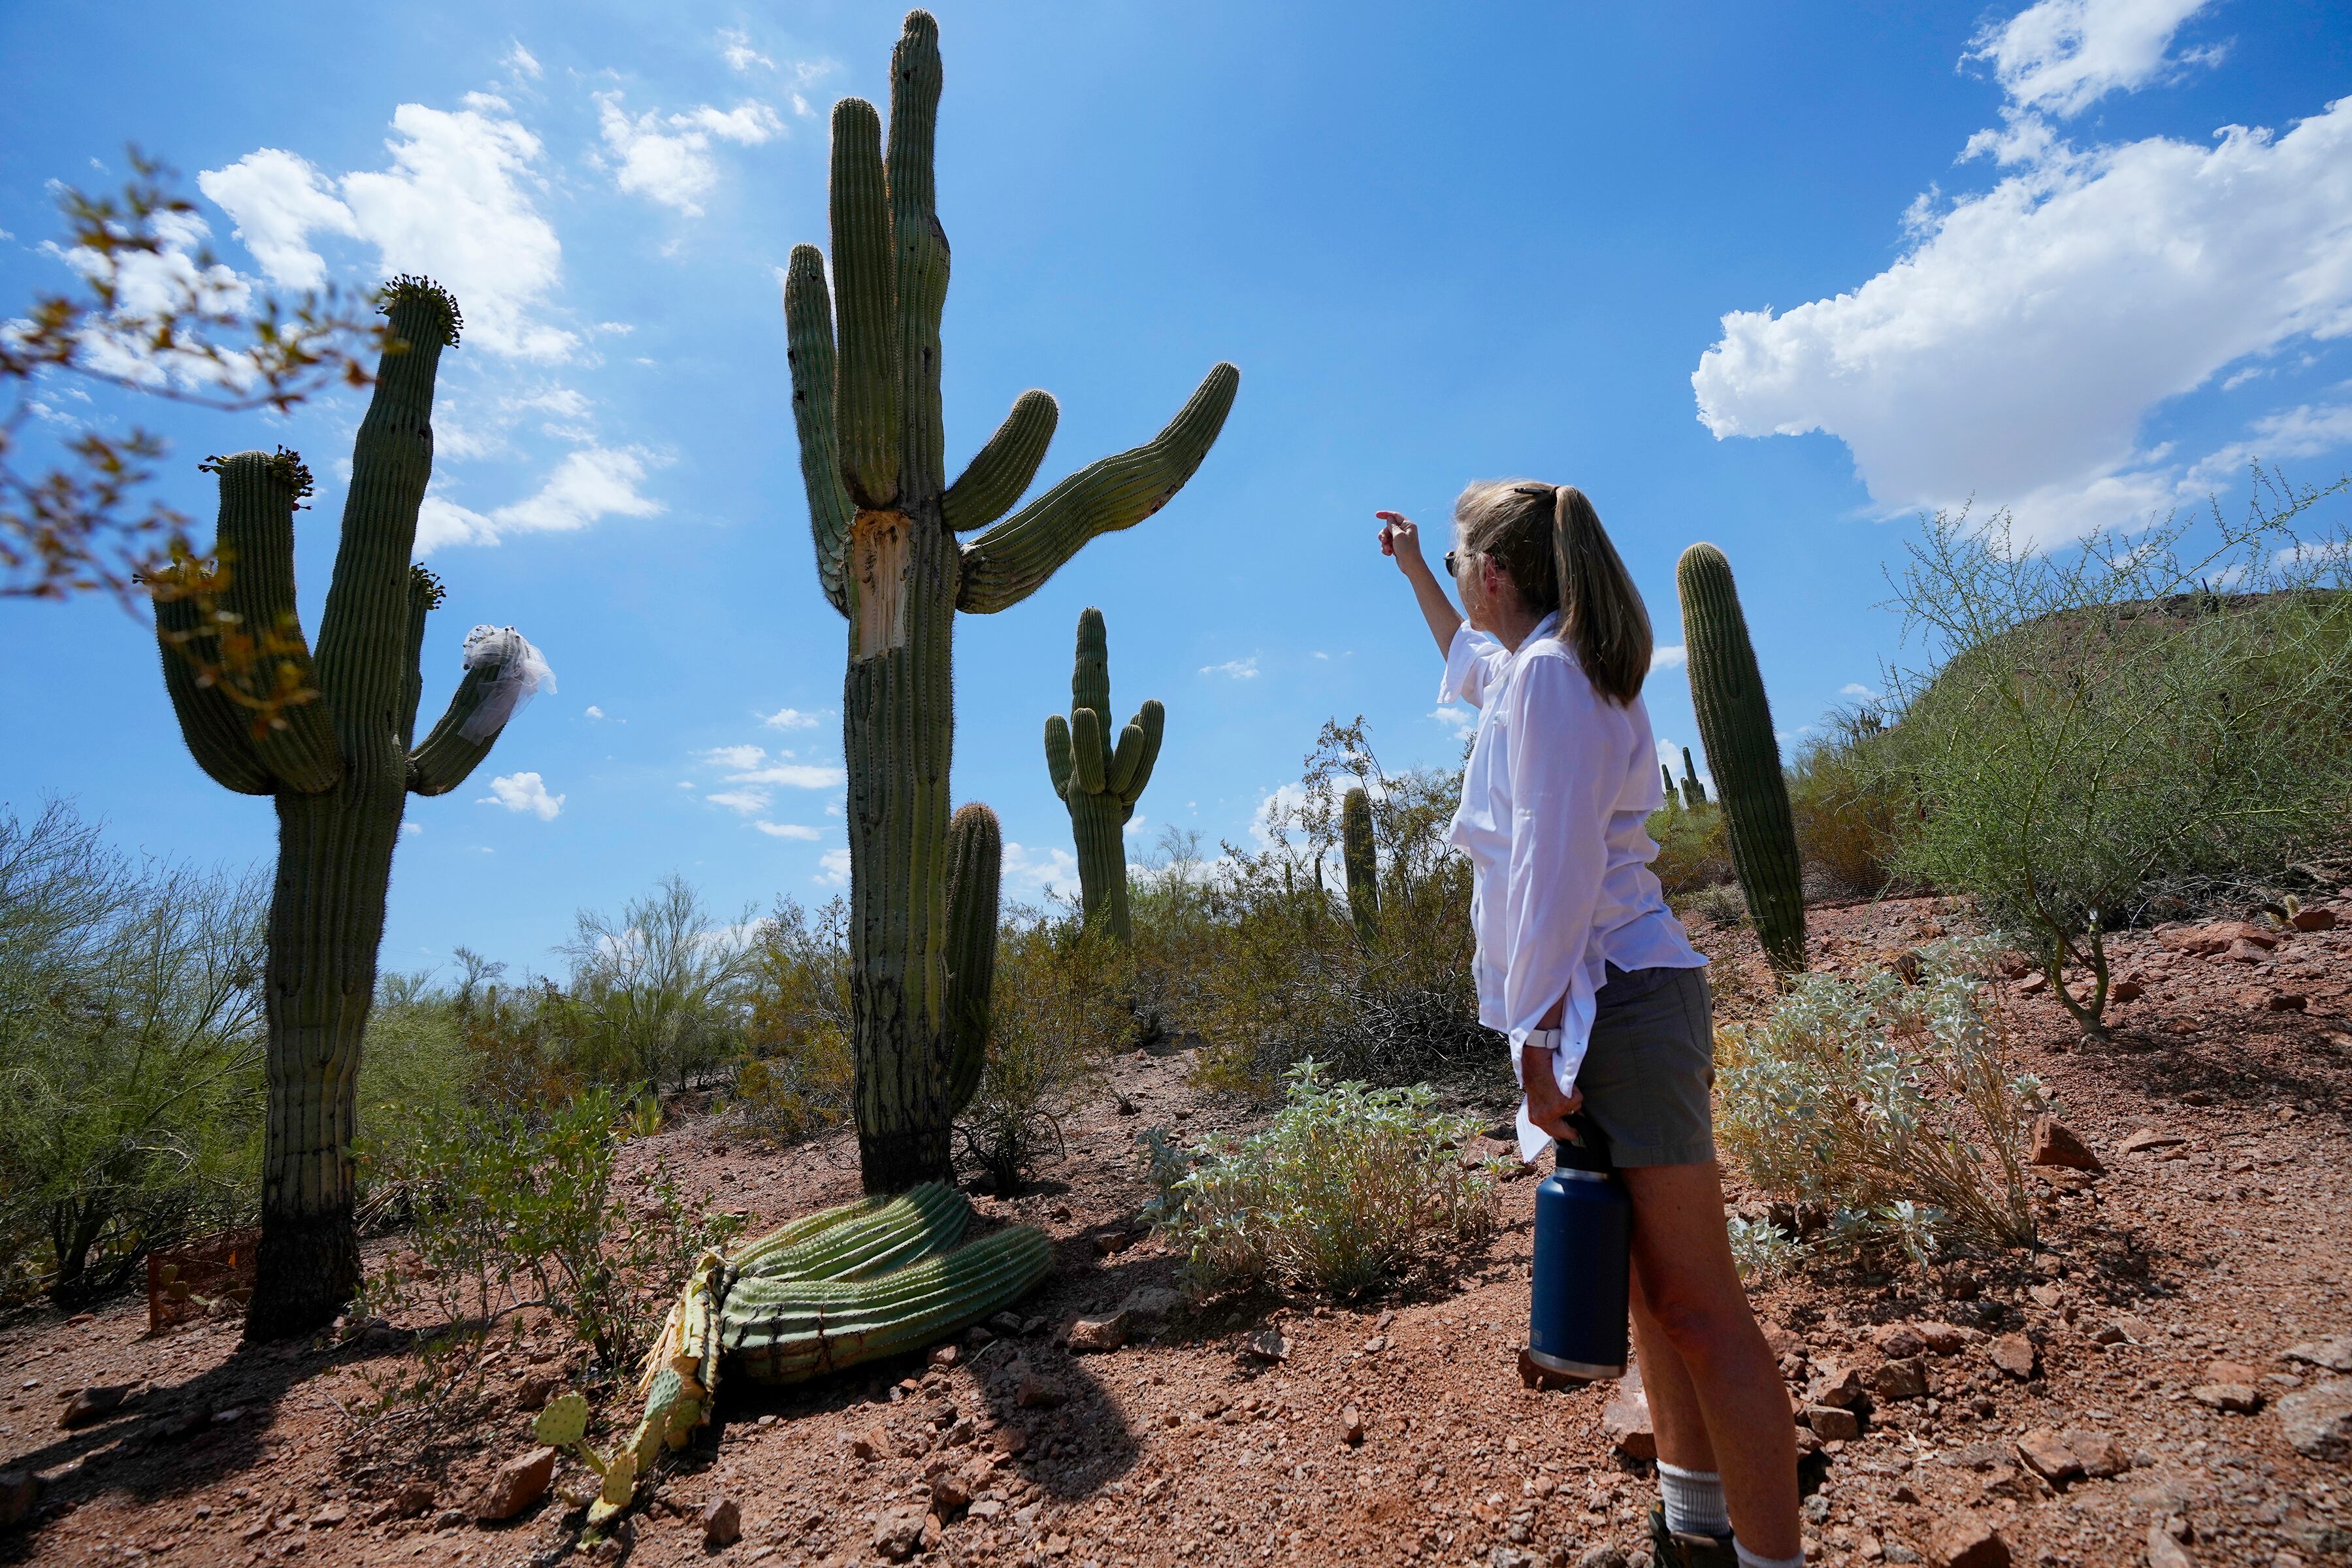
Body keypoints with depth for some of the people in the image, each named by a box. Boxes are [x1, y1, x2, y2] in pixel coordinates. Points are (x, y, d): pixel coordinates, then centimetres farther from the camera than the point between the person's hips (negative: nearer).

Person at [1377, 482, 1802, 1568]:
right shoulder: (1534, 665, 17)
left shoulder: (1549, 673, -14)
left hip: (1615, 1001, -11)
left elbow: (1558, 867, -21)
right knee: (1651, 1287, 19)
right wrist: (1411, 572, 50)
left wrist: (1537, 1035, -19)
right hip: (1602, 1004, 11)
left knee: (1695, 1304, -5)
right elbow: (1471, 665, 42)